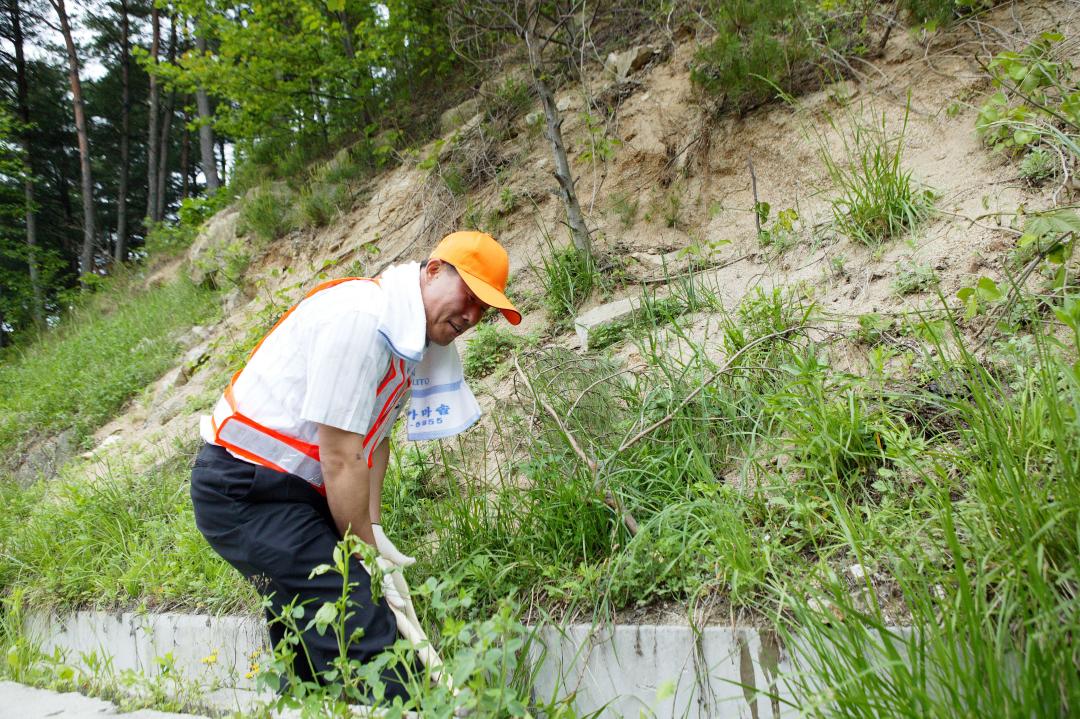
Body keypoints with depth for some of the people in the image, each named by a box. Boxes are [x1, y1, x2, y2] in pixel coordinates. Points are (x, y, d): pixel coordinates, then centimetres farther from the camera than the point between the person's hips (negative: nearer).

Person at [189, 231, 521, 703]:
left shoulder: (414, 337, 6)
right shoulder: (361, 317, -24)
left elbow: (375, 439, 9)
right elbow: (340, 460, -22)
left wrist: (374, 530, 1)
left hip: (295, 490, 10)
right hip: (245, 491, -10)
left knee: (310, 651, 20)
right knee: (367, 638, -16)